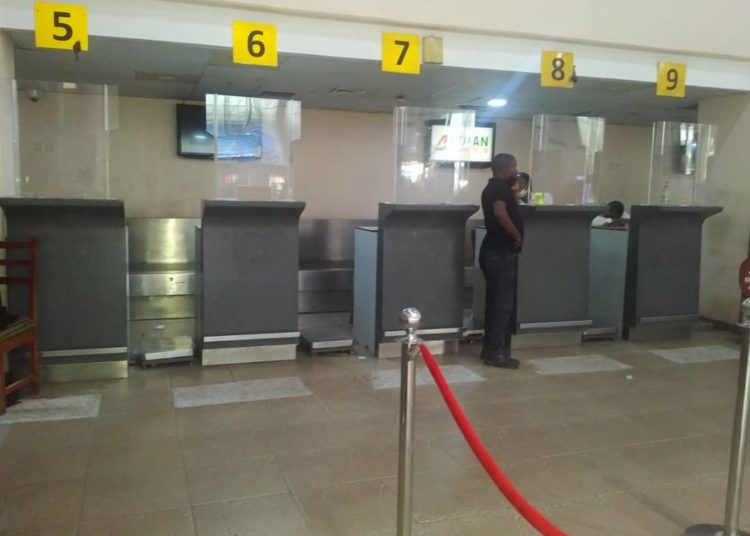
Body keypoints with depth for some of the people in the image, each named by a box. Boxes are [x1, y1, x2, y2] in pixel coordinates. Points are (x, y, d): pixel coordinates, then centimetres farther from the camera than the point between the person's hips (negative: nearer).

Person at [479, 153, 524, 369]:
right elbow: (500, 212, -31)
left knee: (495, 301, 13)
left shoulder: (492, 188, 18)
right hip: (501, 253, -10)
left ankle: (490, 347, 19)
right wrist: (517, 235, -21)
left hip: (494, 251, 10)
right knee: (503, 302, -6)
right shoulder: (500, 187, -14)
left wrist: (516, 194, 16)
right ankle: (495, 352, -3)